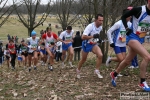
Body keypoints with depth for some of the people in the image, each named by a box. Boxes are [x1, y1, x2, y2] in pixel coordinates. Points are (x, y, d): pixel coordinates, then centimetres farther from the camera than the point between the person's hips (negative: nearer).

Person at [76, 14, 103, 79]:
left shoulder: (100, 27, -6)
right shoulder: (90, 26, -27)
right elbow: (83, 37, -33)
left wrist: (98, 40, 2)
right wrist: (93, 36, -41)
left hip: (94, 44, 4)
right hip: (86, 44, -4)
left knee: (100, 55, -22)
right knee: (83, 59, 13)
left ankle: (97, 71, -9)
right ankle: (78, 70, 40)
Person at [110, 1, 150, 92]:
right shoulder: (139, 10, -19)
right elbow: (123, 17, -7)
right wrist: (127, 28, -18)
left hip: (140, 39, 7)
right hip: (132, 37, -7)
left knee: (127, 61, 18)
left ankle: (114, 74, 41)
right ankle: (143, 82, -11)